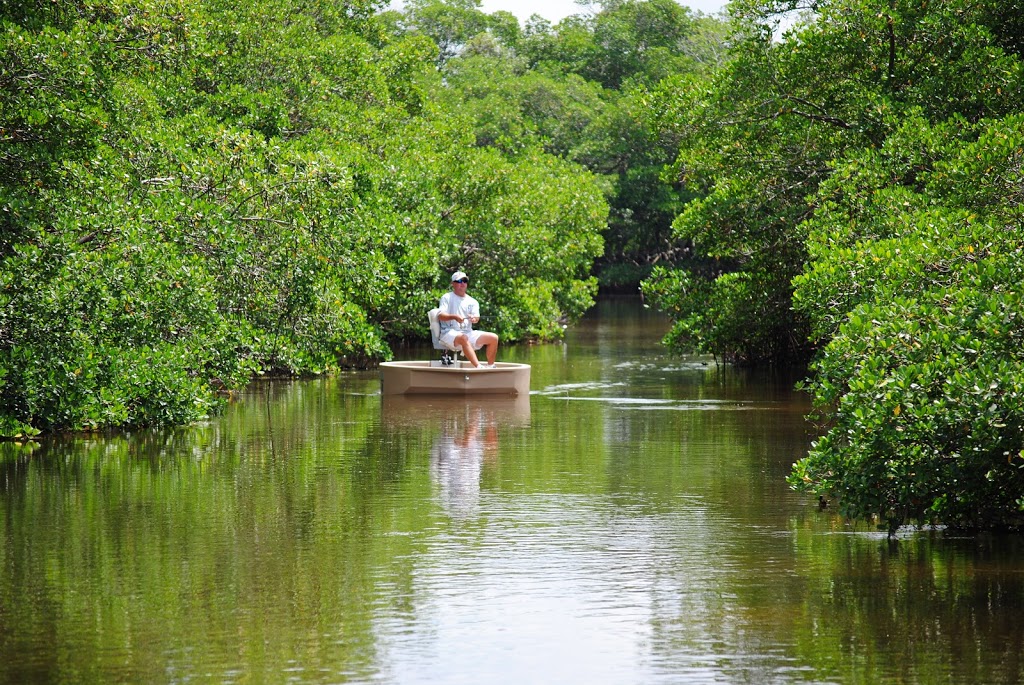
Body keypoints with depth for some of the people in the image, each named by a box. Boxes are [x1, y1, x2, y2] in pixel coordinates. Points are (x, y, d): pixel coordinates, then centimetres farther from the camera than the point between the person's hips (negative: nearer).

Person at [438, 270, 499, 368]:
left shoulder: (472, 302, 17)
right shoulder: (447, 298, 6)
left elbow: (476, 317, 2)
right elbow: (440, 316, -8)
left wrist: (474, 319, -24)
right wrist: (454, 317, -27)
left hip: (468, 333, 5)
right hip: (450, 333, -5)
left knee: (493, 338, -10)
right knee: (463, 338, -39)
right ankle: (479, 367, -50)